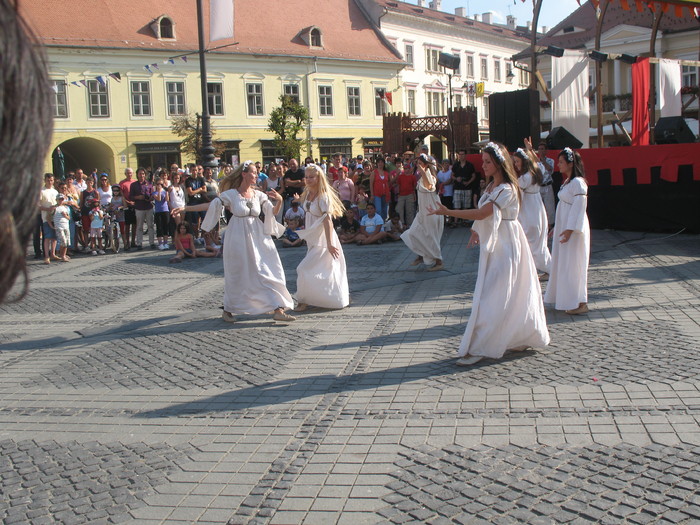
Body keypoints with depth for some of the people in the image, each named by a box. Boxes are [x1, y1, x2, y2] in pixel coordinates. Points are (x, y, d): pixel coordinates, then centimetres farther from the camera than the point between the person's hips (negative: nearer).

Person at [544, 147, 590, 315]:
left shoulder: (577, 182, -16)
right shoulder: (567, 181, 14)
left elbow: (579, 207, -21)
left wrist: (570, 229, -24)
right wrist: (557, 227, 21)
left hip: (574, 229, -10)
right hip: (564, 227, 10)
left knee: (572, 264, -6)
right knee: (563, 263, 13)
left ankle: (580, 303, 0)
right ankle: (564, 297, 22)